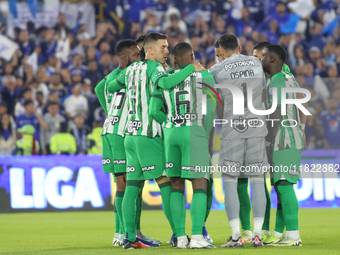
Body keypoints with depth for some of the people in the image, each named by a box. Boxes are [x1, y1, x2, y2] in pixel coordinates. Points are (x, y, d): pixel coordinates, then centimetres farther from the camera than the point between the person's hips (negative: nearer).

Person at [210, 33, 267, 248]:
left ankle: (236, 235, -2)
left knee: (230, 181, 3)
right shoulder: (256, 63, 9)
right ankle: (257, 234, 1)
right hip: (256, 126, 2)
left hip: (233, 129, -2)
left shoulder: (217, 70, -1)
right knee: (257, 180, 5)